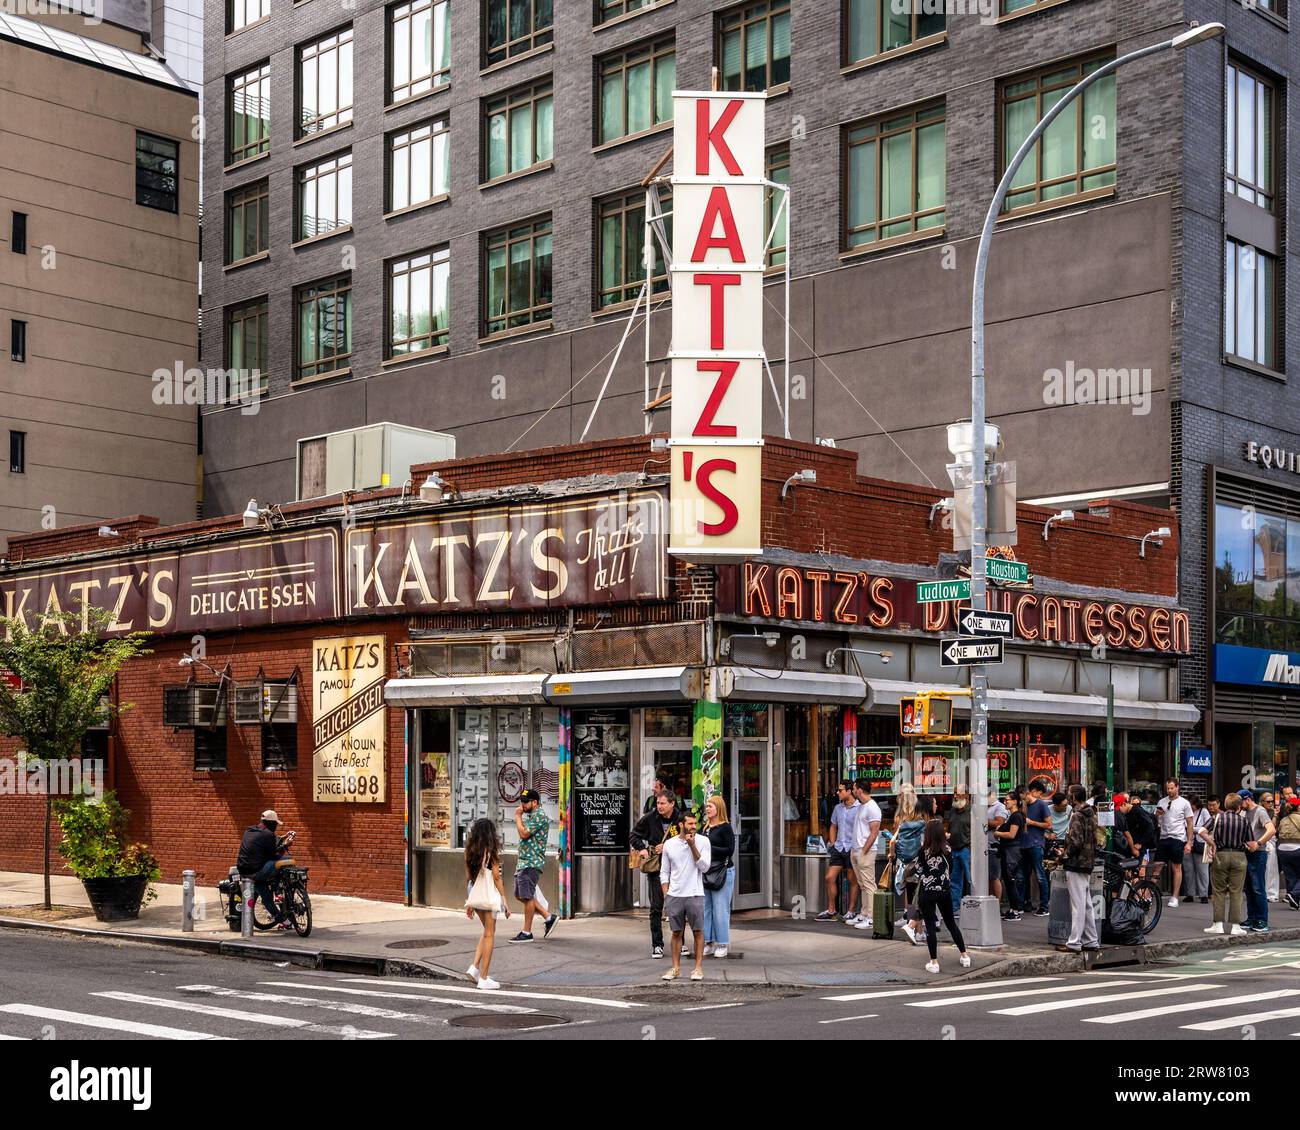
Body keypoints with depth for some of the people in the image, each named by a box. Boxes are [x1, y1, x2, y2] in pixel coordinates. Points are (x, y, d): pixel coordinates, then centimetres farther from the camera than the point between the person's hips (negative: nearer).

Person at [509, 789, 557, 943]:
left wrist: (518, 817, -10)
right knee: (520, 895, 12)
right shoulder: (530, 816, 19)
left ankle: (527, 932, 0)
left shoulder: (539, 816, -13)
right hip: (523, 861, 10)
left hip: (531, 862, -10)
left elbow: (524, 833, -21)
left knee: (527, 896, -6)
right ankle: (548, 917, 17)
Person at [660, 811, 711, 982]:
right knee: (676, 932, 6)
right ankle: (676, 968, 12)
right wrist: (666, 895, 3)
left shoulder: (702, 841, 1)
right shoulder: (669, 844, 7)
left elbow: (704, 867, -8)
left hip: (695, 895, -2)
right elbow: (664, 872, 12)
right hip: (674, 895, 2)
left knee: (698, 932, 0)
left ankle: (698, 967, 7)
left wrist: (692, 845, -13)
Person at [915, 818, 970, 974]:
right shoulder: (947, 850, -2)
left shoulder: (923, 851, -13)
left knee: (930, 926, 1)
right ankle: (964, 955, 24)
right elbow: (950, 869, 9)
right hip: (945, 891, 4)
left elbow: (918, 873, -7)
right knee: (951, 923, 18)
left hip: (927, 892, -4)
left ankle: (934, 962, -1)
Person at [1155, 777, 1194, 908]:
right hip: (1163, 838, 4)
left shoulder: (1184, 803, -1)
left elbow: (1189, 824, 1)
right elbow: (1156, 821, 16)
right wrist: (1157, 815, -7)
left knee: (1176, 868, 2)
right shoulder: (1162, 802, 10)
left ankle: (1175, 898, 6)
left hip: (1177, 839, -4)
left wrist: (1189, 842, -5)